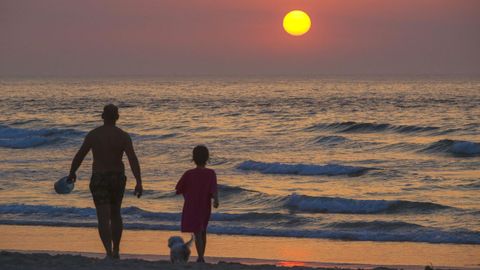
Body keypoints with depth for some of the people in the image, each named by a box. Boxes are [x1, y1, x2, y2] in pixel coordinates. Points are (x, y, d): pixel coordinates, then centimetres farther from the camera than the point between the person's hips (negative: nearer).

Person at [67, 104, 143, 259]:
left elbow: (79, 156, -2)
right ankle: (116, 251, 26)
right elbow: (133, 159, -15)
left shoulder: (93, 135, -7)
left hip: (99, 179, -2)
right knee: (115, 214, 21)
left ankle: (109, 252, -22)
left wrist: (72, 173, 15)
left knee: (104, 217, -6)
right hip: (118, 178, 2)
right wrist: (139, 182, -17)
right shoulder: (123, 136, -6)